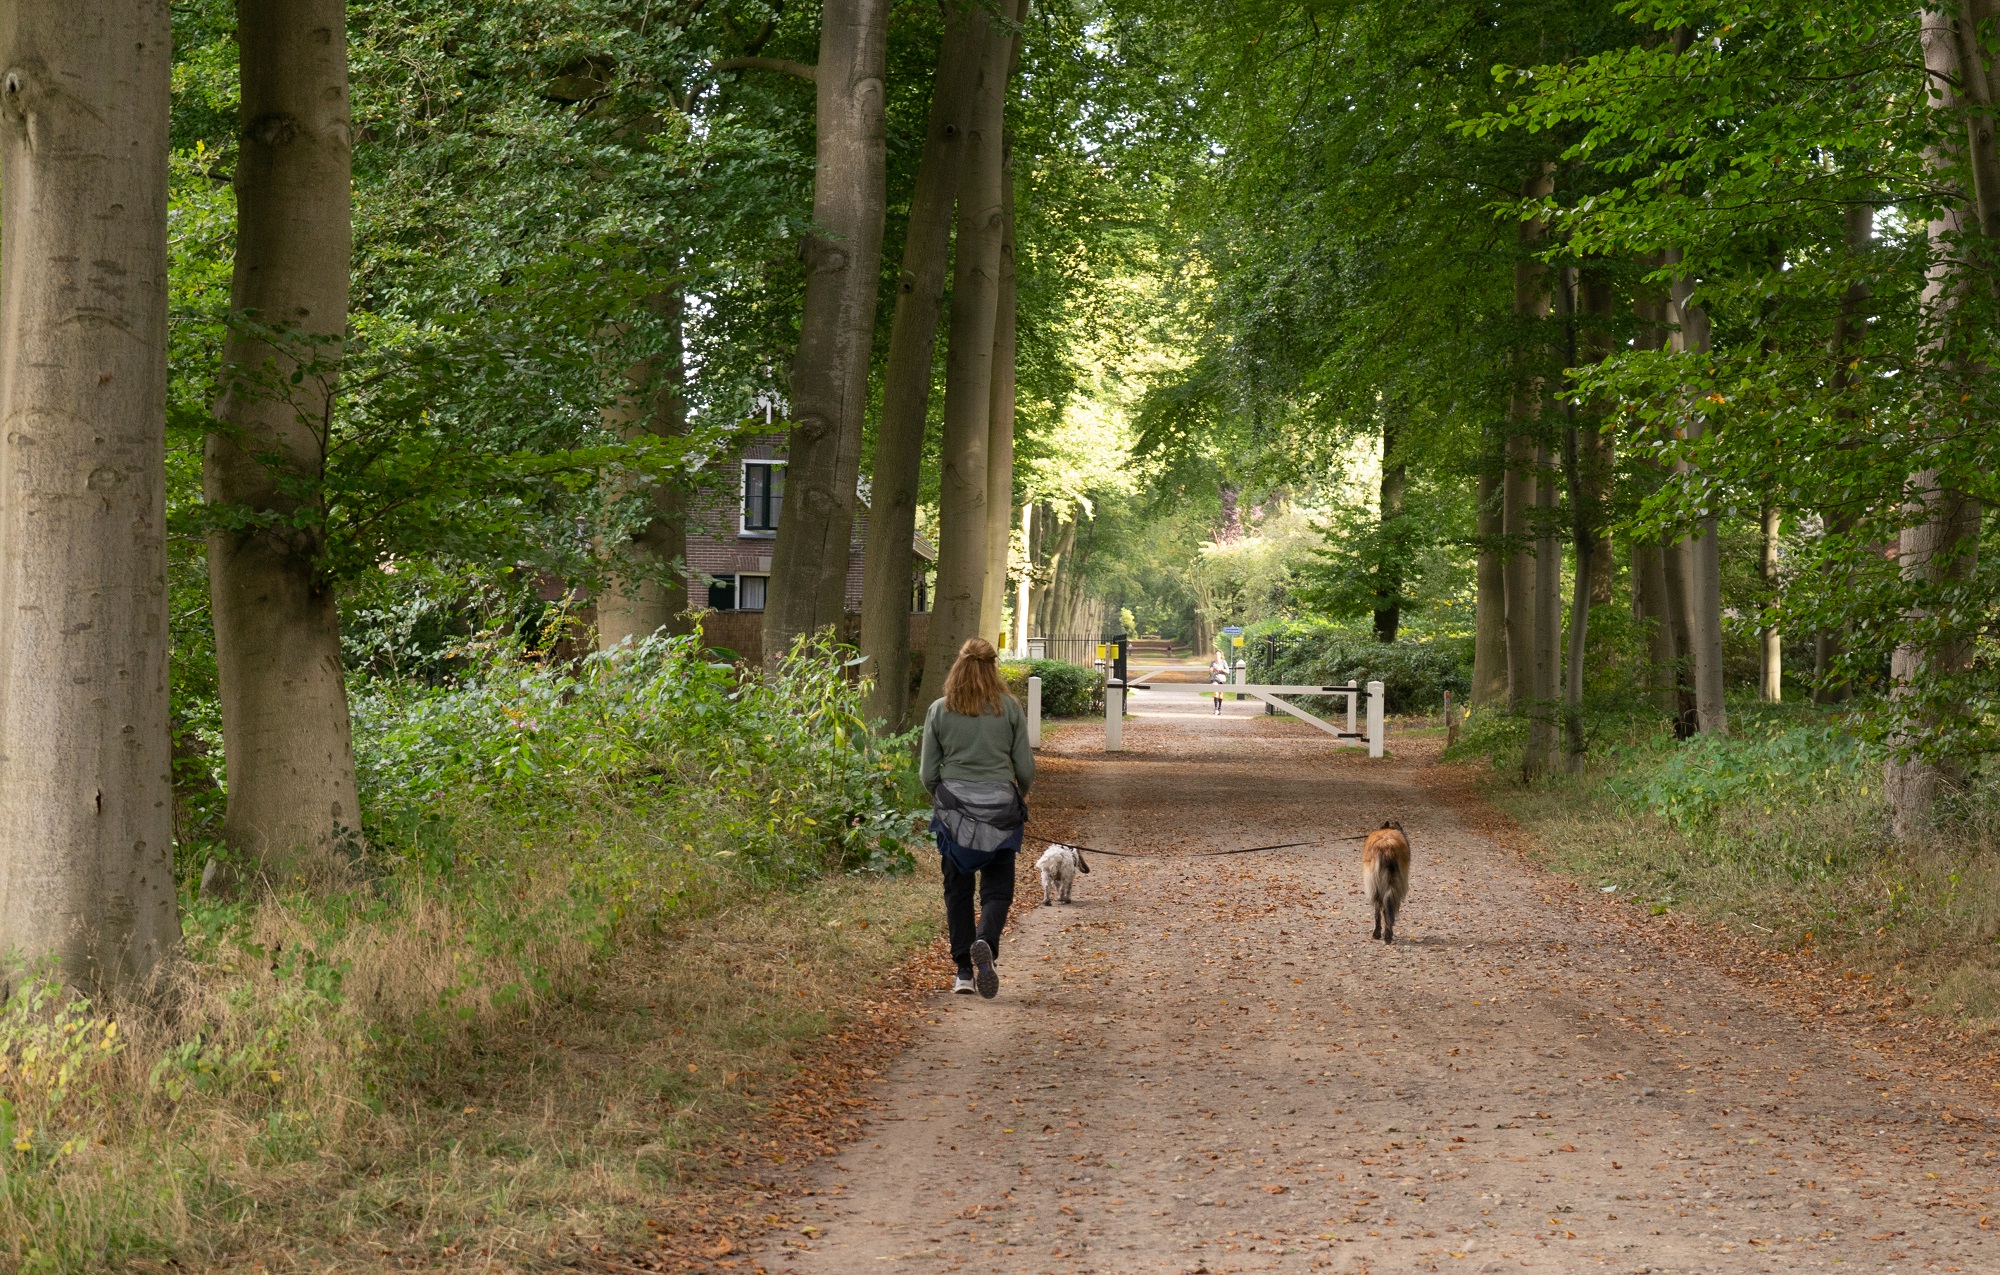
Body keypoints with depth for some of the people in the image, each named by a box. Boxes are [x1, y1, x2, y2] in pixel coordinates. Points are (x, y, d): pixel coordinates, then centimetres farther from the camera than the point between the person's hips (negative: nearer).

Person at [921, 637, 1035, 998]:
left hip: (953, 809, 1)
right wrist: (1021, 793, 21)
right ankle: (985, 943, -22)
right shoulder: (1010, 708, -2)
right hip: (999, 808, -1)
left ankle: (964, 971, 10)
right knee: (997, 890, 7)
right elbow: (1025, 768, 0)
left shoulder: (939, 711, 0)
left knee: (958, 890, 12)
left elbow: (928, 773, 2)